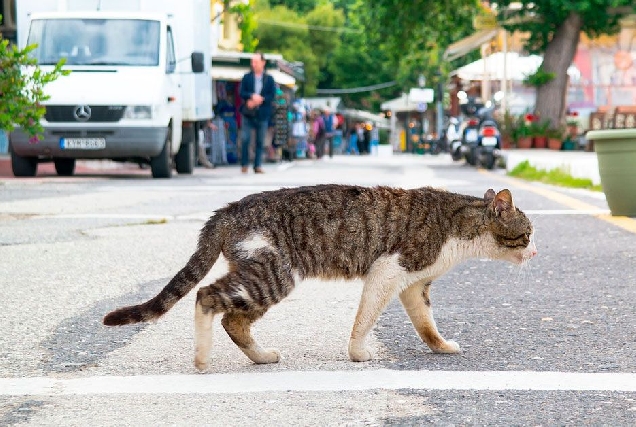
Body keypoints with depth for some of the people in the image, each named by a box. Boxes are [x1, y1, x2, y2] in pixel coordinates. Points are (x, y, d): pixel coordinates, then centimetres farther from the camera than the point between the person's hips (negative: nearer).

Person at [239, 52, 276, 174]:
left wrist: (260, 100, -12)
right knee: (245, 139, -6)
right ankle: (244, 165, 4)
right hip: (247, 113, 0)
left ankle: (257, 166, 7)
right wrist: (252, 96, -16)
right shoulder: (247, 77, 9)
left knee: (260, 141, 2)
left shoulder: (269, 79, 7)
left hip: (262, 114, 0)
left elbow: (272, 95, 1)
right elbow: (242, 93, 1)